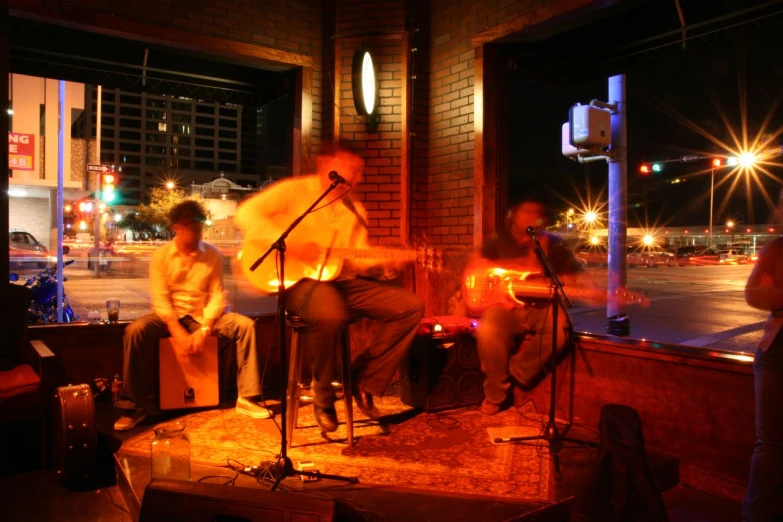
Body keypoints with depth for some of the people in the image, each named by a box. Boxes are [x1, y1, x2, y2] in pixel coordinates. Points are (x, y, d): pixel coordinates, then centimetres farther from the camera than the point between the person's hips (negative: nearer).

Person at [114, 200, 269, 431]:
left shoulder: (213, 254, -4)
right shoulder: (161, 255, -7)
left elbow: (217, 296, -7)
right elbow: (160, 299, -13)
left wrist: (204, 330, -20)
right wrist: (179, 333, -24)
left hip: (203, 315, 1)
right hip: (171, 316, -1)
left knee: (245, 325, -22)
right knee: (135, 331, -31)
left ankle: (246, 398, -15)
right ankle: (134, 407, -18)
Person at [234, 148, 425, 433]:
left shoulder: (355, 209, 17)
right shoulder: (295, 190, -1)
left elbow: (360, 257, 13)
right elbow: (245, 214, -10)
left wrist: (383, 264, -9)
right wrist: (289, 242, -21)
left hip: (343, 280, 7)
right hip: (299, 280, -6)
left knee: (410, 305, -10)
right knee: (331, 315, -41)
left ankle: (364, 380, -3)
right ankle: (324, 398, -12)